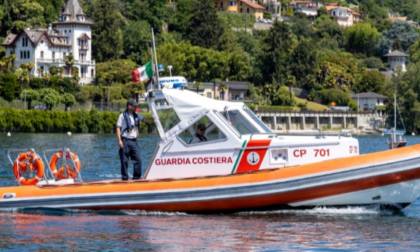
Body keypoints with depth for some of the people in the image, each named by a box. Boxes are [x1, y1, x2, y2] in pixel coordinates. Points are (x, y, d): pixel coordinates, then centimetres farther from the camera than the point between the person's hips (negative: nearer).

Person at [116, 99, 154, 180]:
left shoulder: (136, 116, 13)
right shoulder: (123, 116, -3)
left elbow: (145, 120, 10)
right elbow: (118, 128, -4)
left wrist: (155, 120, -9)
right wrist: (119, 140, -13)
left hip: (133, 141, 5)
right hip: (125, 141, -5)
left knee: (138, 159, -3)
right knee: (124, 161, -1)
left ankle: (137, 177, 3)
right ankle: (124, 178, 6)